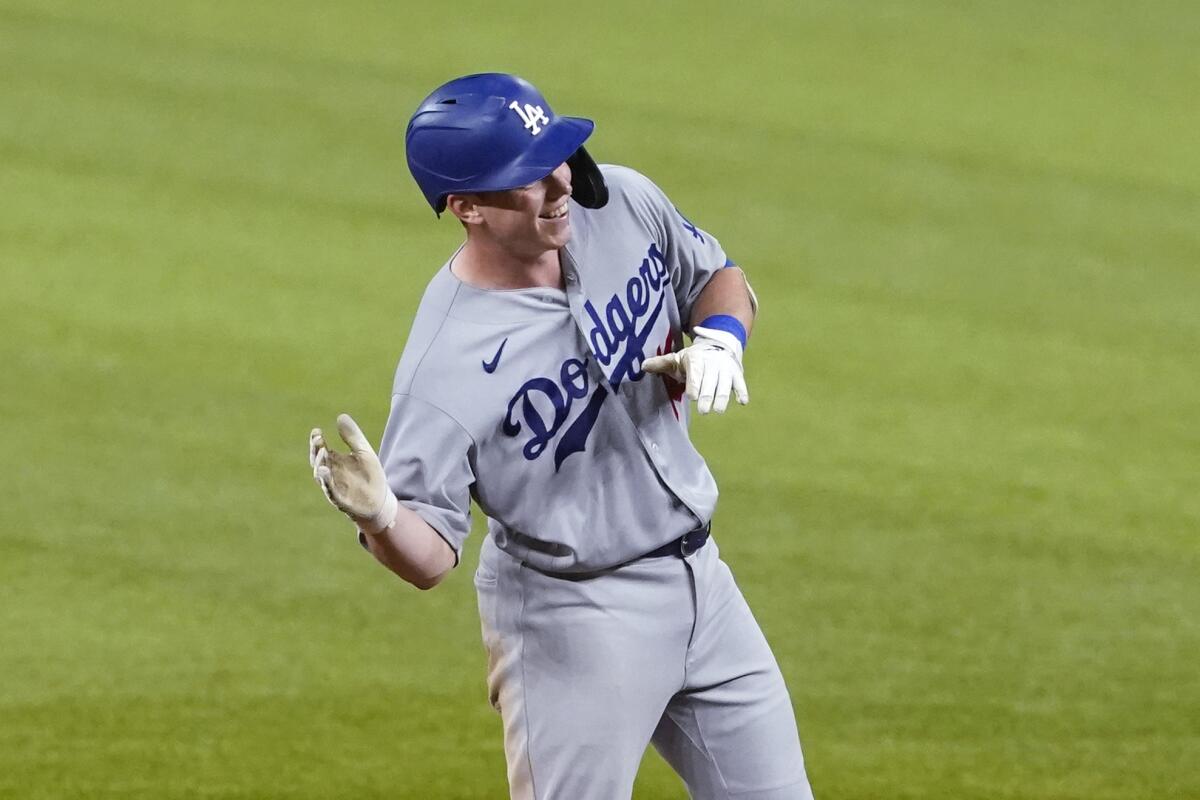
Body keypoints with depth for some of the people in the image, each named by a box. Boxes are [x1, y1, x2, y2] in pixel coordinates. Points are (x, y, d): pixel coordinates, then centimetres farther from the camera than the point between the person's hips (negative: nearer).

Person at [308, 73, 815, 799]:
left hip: (697, 577, 7)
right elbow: (428, 557, -22)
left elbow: (721, 279, 11)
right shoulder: (447, 363, -25)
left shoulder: (623, 204, -8)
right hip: (572, 619, -7)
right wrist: (378, 516, -45)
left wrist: (718, 339, -12)